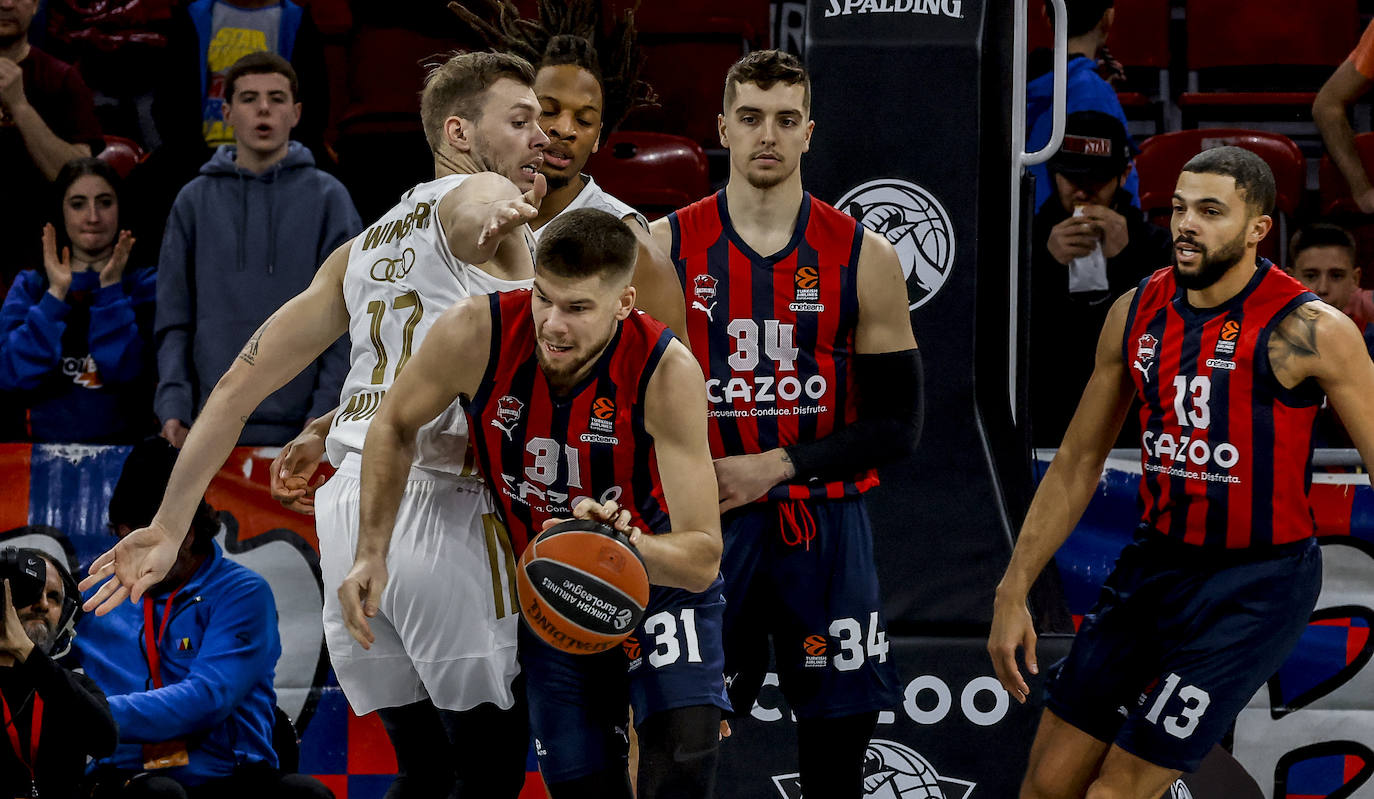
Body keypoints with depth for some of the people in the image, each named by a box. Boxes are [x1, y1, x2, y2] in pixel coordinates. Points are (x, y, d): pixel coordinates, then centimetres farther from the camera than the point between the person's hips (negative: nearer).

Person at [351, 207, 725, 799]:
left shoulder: (667, 371, -32)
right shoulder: (475, 334, -26)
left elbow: (702, 559, -31)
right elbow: (394, 427, -3)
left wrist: (627, 546, -52)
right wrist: (372, 554, -9)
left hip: (660, 573, -3)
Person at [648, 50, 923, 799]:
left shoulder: (865, 259, 1)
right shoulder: (665, 248, 2)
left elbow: (896, 426, 0)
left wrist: (777, 467, -11)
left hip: (824, 532, 0)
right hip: (705, 522, 0)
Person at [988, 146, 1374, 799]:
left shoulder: (1307, 332, -15)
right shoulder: (1136, 314, 3)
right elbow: (1076, 464, 13)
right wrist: (1012, 592, 11)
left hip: (1252, 589, -6)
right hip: (1153, 562, 6)